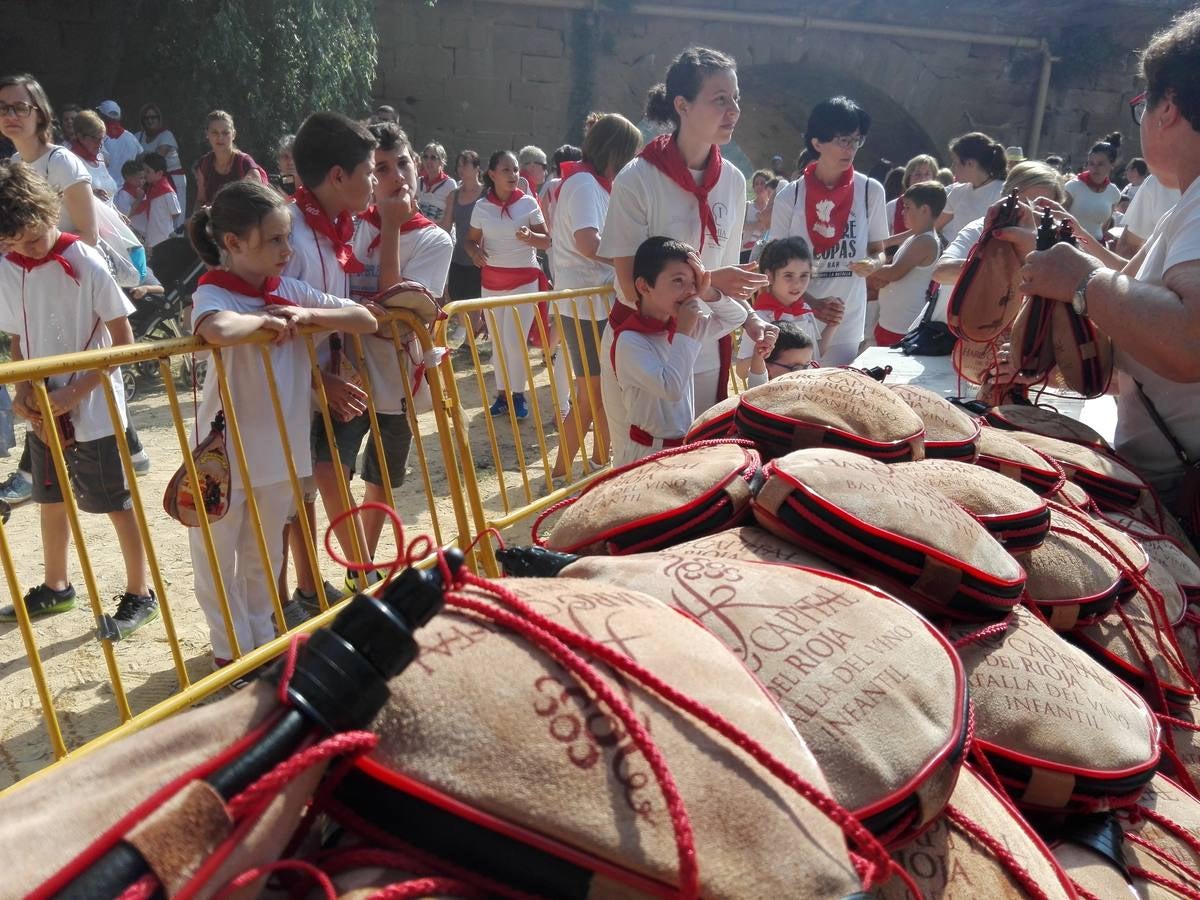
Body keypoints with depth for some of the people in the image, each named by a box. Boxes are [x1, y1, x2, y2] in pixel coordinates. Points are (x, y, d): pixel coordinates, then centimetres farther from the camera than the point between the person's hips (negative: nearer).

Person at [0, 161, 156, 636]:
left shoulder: (86, 263, -15)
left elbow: (123, 339, -14)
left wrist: (76, 391, -19)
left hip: (94, 410, -6)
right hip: (43, 411, 6)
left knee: (117, 502, 4)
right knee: (51, 500, 18)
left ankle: (140, 594, 17)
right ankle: (55, 587, 36)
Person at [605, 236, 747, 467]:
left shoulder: (688, 326, 6)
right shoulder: (629, 340, -18)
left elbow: (737, 316, 15)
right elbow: (671, 388, -27)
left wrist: (708, 293, -4)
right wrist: (684, 333, -20)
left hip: (688, 445, 7)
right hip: (647, 451, -7)